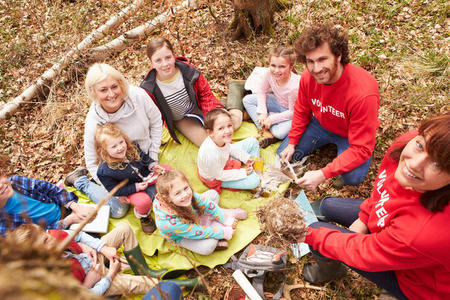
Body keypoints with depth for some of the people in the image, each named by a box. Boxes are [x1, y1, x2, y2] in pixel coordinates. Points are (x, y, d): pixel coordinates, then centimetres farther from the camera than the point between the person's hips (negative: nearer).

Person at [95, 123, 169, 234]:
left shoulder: (132, 149, -12)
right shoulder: (104, 170, -25)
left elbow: (144, 158, 8)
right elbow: (114, 190, -17)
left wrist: (152, 165, -13)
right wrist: (136, 187, -23)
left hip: (149, 178, 5)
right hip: (133, 190, -5)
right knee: (143, 201, -34)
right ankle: (143, 216, 2)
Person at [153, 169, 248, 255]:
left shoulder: (189, 195, -32)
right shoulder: (171, 222, -44)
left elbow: (206, 204, -13)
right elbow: (199, 233, -33)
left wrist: (226, 220, -9)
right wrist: (224, 233, -23)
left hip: (193, 216, 5)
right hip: (182, 237, -5)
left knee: (213, 193, 2)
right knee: (208, 246, -29)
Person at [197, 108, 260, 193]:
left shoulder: (221, 139, -23)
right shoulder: (211, 155, -44)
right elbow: (219, 175, -26)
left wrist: (246, 157, 0)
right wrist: (242, 173, -20)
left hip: (226, 159, 7)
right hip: (217, 179, -7)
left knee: (253, 142, 8)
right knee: (254, 181, -18)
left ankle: (253, 167, 24)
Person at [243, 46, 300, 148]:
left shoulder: (294, 87, -35)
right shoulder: (271, 74, -21)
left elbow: (292, 112, -24)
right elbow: (262, 91, -4)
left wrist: (271, 119, -22)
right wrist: (263, 113, -13)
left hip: (294, 111, -7)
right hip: (278, 102, 7)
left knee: (280, 133, -35)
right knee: (247, 100, -6)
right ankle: (263, 129, -12)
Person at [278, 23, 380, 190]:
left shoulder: (363, 93, -38)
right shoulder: (308, 77, -21)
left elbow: (361, 148, -33)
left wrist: (323, 174, -40)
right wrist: (292, 143, -3)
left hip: (351, 135, -5)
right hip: (321, 124, 5)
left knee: (352, 177, -30)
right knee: (283, 156, 1)